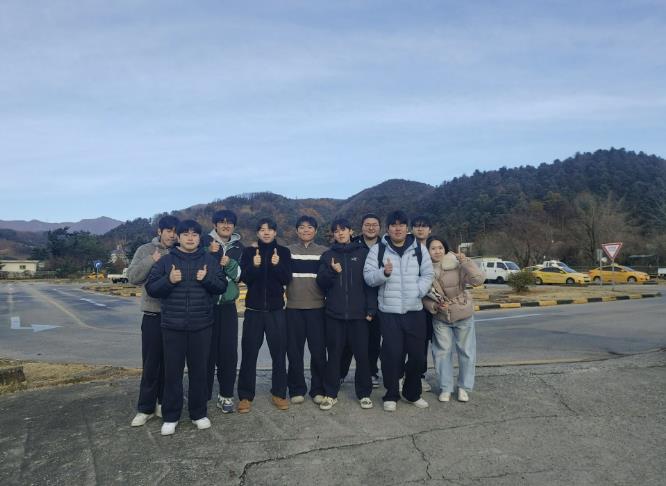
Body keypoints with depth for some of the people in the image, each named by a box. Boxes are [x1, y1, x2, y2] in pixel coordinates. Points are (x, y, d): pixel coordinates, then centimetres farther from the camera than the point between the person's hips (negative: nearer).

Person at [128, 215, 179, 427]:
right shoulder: (145, 250, 2)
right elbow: (132, 277, -7)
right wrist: (151, 261, -18)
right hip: (153, 316, -1)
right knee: (151, 364, 4)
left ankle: (164, 402, 25)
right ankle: (145, 408, 16)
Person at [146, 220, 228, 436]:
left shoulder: (210, 260, 5)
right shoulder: (165, 260, 4)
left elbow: (222, 287, 2)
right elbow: (151, 288, -1)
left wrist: (207, 279, -16)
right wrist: (168, 280, -18)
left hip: (201, 326, 1)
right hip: (172, 326, 0)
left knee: (199, 370, 9)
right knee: (172, 372, 6)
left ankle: (199, 413, 23)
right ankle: (170, 417, 19)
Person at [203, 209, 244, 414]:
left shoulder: (238, 246, 10)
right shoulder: (206, 242, 0)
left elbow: (240, 276, 1)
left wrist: (229, 262, -16)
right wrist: (211, 255, -22)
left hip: (228, 305, 3)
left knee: (229, 351, 2)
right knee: (208, 350, -1)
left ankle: (226, 395, 14)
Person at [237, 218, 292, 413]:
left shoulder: (283, 252, 4)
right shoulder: (249, 251, 4)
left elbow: (287, 279, -4)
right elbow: (244, 278, -6)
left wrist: (278, 265, -22)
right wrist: (254, 266, -25)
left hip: (276, 309, 0)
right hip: (253, 309, 0)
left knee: (279, 353, 2)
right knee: (249, 353, 1)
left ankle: (279, 393, 15)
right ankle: (245, 396, 12)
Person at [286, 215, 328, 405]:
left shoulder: (324, 252, 7)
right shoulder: (288, 251, 7)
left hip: (317, 307, 0)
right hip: (294, 307, 1)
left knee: (318, 350, 2)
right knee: (294, 351, 5)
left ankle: (318, 389, 17)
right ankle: (297, 389, 19)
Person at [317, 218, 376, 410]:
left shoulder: (363, 253, 4)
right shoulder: (328, 256, 8)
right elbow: (321, 282, 5)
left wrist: (371, 309, -5)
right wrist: (332, 272, -14)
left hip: (358, 314, -1)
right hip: (334, 314, 1)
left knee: (362, 354, 3)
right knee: (334, 354, 6)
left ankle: (364, 393, 18)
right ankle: (331, 394, 18)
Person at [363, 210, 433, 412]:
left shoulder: (419, 249, 7)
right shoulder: (378, 249, 1)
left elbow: (427, 275, 7)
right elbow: (368, 276, -5)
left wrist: (417, 292, -9)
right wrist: (384, 272, -24)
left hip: (415, 310, 3)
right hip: (389, 311, -2)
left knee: (417, 354, 9)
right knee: (391, 354, -1)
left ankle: (413, 393, 29)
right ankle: (391, 395, 17)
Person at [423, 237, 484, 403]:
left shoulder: (456, 266, -17)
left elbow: (478, 279, -25)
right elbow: (424, 297, -1)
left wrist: (465, 261, -32)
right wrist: (434, 306, -19)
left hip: (463, 316, -1)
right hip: (440, 319, 2)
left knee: (466, 352, 9)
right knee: (443, 352, 8)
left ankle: (464, 387, 27)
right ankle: (445, 388, 23)